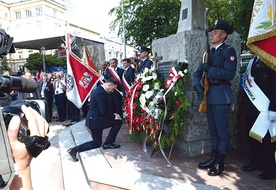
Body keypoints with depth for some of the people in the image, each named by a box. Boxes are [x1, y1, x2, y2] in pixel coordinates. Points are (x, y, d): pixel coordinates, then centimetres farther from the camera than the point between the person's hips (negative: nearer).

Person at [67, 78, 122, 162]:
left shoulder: (99, 90, 12)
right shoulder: (101, 93, -21)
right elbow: (103, 111, -23)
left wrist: (112, 114, 10)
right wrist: (114, 116, -10)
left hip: (93, 119, 11)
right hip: (96, 120, -11)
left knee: (96, 143, 17)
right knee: (118, 122, -2)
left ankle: (75, 149, 8)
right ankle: (108, 143, 7)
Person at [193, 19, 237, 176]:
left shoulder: (229, 51, -4)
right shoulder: (210, 53, 18)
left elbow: (229, 74, -17)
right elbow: (198, 72, 13)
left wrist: (209, 69, -12)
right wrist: (198, 85, -5)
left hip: (221, 96, -7)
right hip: (209, 95, 8)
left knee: (222, 129, 2)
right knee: (213, 129, 15)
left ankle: (220, 163, 13)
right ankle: (214, 157, 28)